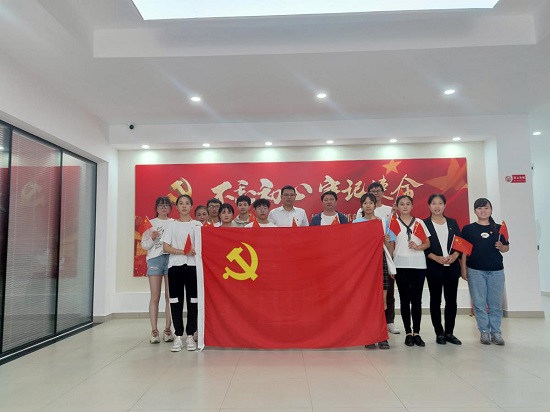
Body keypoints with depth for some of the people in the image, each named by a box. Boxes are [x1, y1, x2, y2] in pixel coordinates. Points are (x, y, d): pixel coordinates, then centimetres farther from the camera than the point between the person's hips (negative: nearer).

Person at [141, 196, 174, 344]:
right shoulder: (151, 223, 9)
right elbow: (144, 245, 6)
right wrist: (152, 238, -11)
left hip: (171, 259, 0)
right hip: (155, 259, 0)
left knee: (170, 297, 3)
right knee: (155, 297, 1)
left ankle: (168, 329, 11)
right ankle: (154, 331, 6)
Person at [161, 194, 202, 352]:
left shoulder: (198, 224, 7)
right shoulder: (172, 225, 8)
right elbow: (166, 247, 1)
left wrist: (196, 250, -18)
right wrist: (183, 252, -14)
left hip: (193, 265, 0)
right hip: (175, 265, 1)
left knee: (192, 300, 1)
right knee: (176, 300, 1)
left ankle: (190, 336, 10)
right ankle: (178, 336, 10)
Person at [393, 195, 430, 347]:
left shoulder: (419, 222, 9)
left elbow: (428, 243, 9)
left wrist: (418, 247, -12)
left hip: (419, 265, 1)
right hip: (401, 265, -1)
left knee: (417, 299, 4)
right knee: (405, 299, 3)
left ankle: (417, 333, 11)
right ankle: (408, 333, 10)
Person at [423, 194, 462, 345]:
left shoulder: (452, 222, 12)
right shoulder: (424, 223, 1)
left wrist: (454, 256, -9)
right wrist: (437, 258, -16)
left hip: (452, 266, 3)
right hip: (434, 267, -3)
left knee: (451, 299, 5)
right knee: (435, 300, 3)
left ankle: (449, 332, 16)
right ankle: (439, 333, 13)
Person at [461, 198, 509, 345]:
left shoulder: (498, 228, 8)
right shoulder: (468, 229, 2)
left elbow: (507, 247, 14)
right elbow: (464, 250, 2)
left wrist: (501, 247, -9)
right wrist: (463, 268, -3)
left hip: (496, 270, 2)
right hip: (475, 270, -1)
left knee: (496, 303, 6)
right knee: (479, 302, 3)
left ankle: (496, 331, 17)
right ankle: (484, 331, 13)